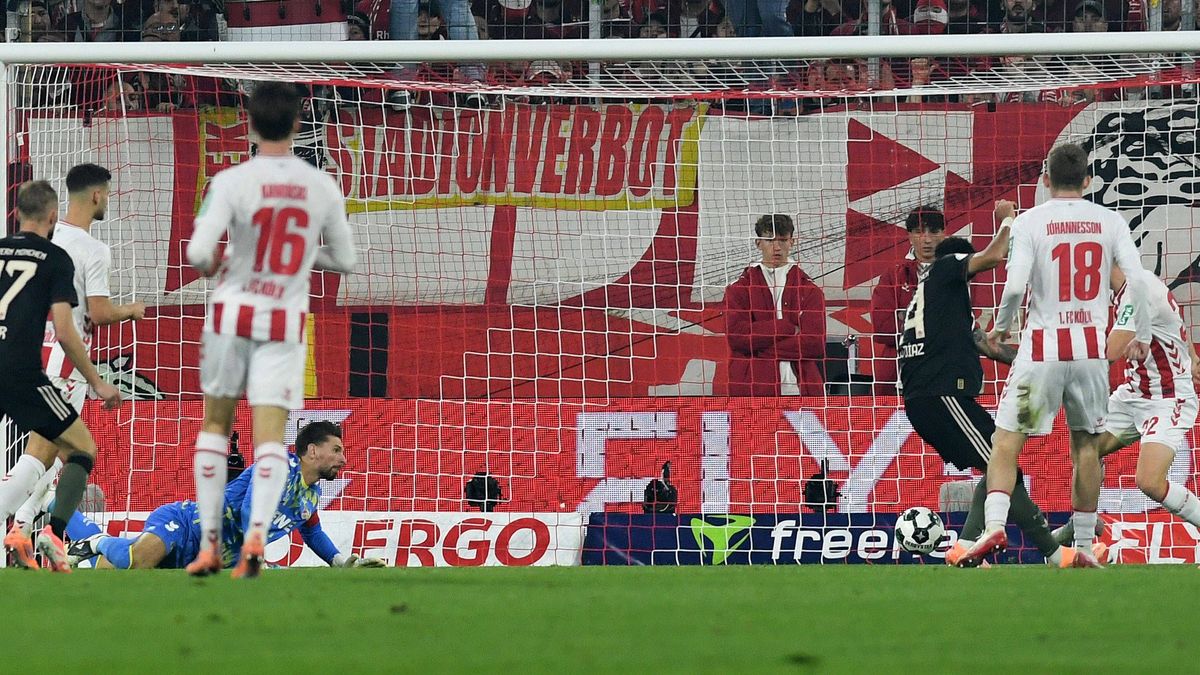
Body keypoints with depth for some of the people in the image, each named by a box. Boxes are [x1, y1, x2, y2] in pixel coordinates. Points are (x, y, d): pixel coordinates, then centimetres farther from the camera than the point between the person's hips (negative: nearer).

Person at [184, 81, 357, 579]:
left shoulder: (231, 181, -11)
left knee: (215, 422, 15)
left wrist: (210, 264, 5)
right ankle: (257, 531, -25)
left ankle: (210, 542, 12)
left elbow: (199, 254, -18)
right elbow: (345, 261, 8)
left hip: (233, 311, -1)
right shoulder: (322, 187, -1)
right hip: (287, 321, 1)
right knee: (270, 434, -1)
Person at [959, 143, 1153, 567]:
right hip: (1092, 346, 3)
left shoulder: (1031, 221, -4)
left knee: (1006, 441, 1)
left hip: (1043, 346, -3)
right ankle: (1083, 545, 15)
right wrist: (1140, 335, 9)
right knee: (1085, 443, 14)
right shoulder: (1109, 221, 4)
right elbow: (1137, 281, -4)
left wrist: (1000, 326, 4)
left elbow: (1015, 285, -14)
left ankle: (994, 527, -18)